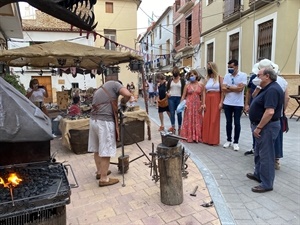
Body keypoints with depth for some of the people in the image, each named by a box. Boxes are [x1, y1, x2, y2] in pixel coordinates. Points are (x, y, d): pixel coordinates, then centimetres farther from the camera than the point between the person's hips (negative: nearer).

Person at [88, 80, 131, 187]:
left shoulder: (98, 90, 26)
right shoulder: (114, 84, 4)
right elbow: (128, 94, -12)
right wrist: (123, 102, 7)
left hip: (93, 120, 8)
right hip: (105, 122, -8)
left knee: (97, 149, 19)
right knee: (105, 151, 1)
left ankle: (100, 171, 35)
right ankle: (104, 179, 11)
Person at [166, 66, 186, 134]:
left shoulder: (182, 80, 2)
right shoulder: (170, 80, 8)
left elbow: (184, 90, -1)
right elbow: (167, 88, 13)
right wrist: (167, 93, -8)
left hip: (179, 98, -2)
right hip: (171, 98, 2)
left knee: (179, 113, 3)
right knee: (172, 113, 0)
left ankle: (179, 127, 14)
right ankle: (173, 127, 6)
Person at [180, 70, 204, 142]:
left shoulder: (201, 85, 4)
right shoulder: (187, 85, 2)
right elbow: (183, 96, 1)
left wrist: (202, 105, -6)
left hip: (197, 105, 1)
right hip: (189, 105, -1)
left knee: (197, 121, 5)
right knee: (189, 120, 2)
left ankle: (197, 137, 14)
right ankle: (189, 137, 10)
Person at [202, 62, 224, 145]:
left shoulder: (219, 78, 2)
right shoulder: (206, 79, 11)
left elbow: (222, 91, -2)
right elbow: (204, 92, 7)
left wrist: (221, 102, -10)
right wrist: (204, 103, -1)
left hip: (216, 100, -3)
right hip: (208, 100, 4)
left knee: (215, 120, -1)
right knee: (206, 120, 4)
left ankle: (214, 140, 7)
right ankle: (206, 138, 15)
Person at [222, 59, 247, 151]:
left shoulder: (243, 75, -6)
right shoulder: (227, 76, 5)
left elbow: (240, 88, -17)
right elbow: (223, 89, -5)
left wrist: (229, 87, -8)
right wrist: (235, 88, -12)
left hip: (238, 104, -3)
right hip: (227, 103, 4)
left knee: (237, 123, 4)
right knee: (228, 122, 12)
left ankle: (236, 142, 15)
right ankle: (228, 140, 24)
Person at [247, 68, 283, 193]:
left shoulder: (272, 90, -22)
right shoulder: (267, 88, 11)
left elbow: (270, 112, -29)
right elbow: (256, 99, 24)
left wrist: (258, 127, -24)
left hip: (267, 127, -11)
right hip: (262, 126, 11)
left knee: (266, 155, -1)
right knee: (259, 152, 22)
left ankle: (267, 184, 12)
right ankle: (258, 174, 38)